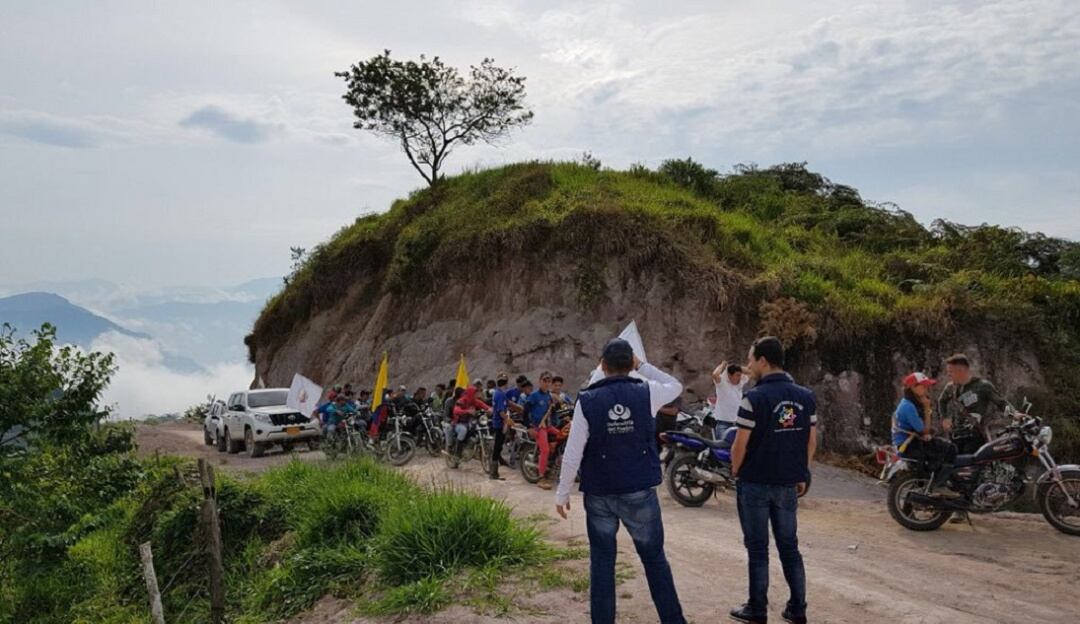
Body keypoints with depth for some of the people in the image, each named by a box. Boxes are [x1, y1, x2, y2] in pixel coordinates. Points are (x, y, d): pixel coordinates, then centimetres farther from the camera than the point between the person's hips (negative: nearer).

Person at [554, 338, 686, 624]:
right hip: (640, 491, 1)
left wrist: (562, 493, 3)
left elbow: (573, 454, -7)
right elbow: (676, 386, 17)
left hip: (599, 494, 0)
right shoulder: (646, 393, -6)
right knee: (654, 558, 14)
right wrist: (642, 366, 14)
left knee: (602, 561, 10)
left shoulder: (587, 400, -7)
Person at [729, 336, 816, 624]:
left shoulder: (755, 398, -16)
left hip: (755, 482, -5)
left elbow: (740, 445, -15)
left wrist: (735, 472, 2)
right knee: (789, 547, 15)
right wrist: (802, 474, 16)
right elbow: (811, 441, 7)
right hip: (788, 483, 5)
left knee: (758, 548, 5)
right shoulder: (806, 397, 2)